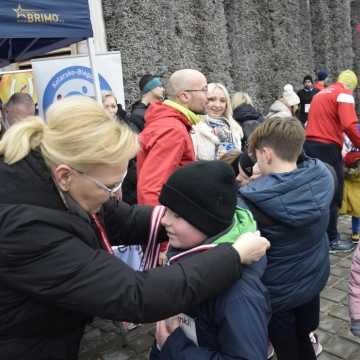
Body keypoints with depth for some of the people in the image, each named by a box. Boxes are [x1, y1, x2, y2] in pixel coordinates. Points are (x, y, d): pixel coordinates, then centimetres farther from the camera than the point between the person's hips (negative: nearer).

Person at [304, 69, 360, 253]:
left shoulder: (320, 94, 21)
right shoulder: (344, 94, -4)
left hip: (309, 145, 8)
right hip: (327, 148, -8)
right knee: (333, 195, 2)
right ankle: (331, 240, 10)